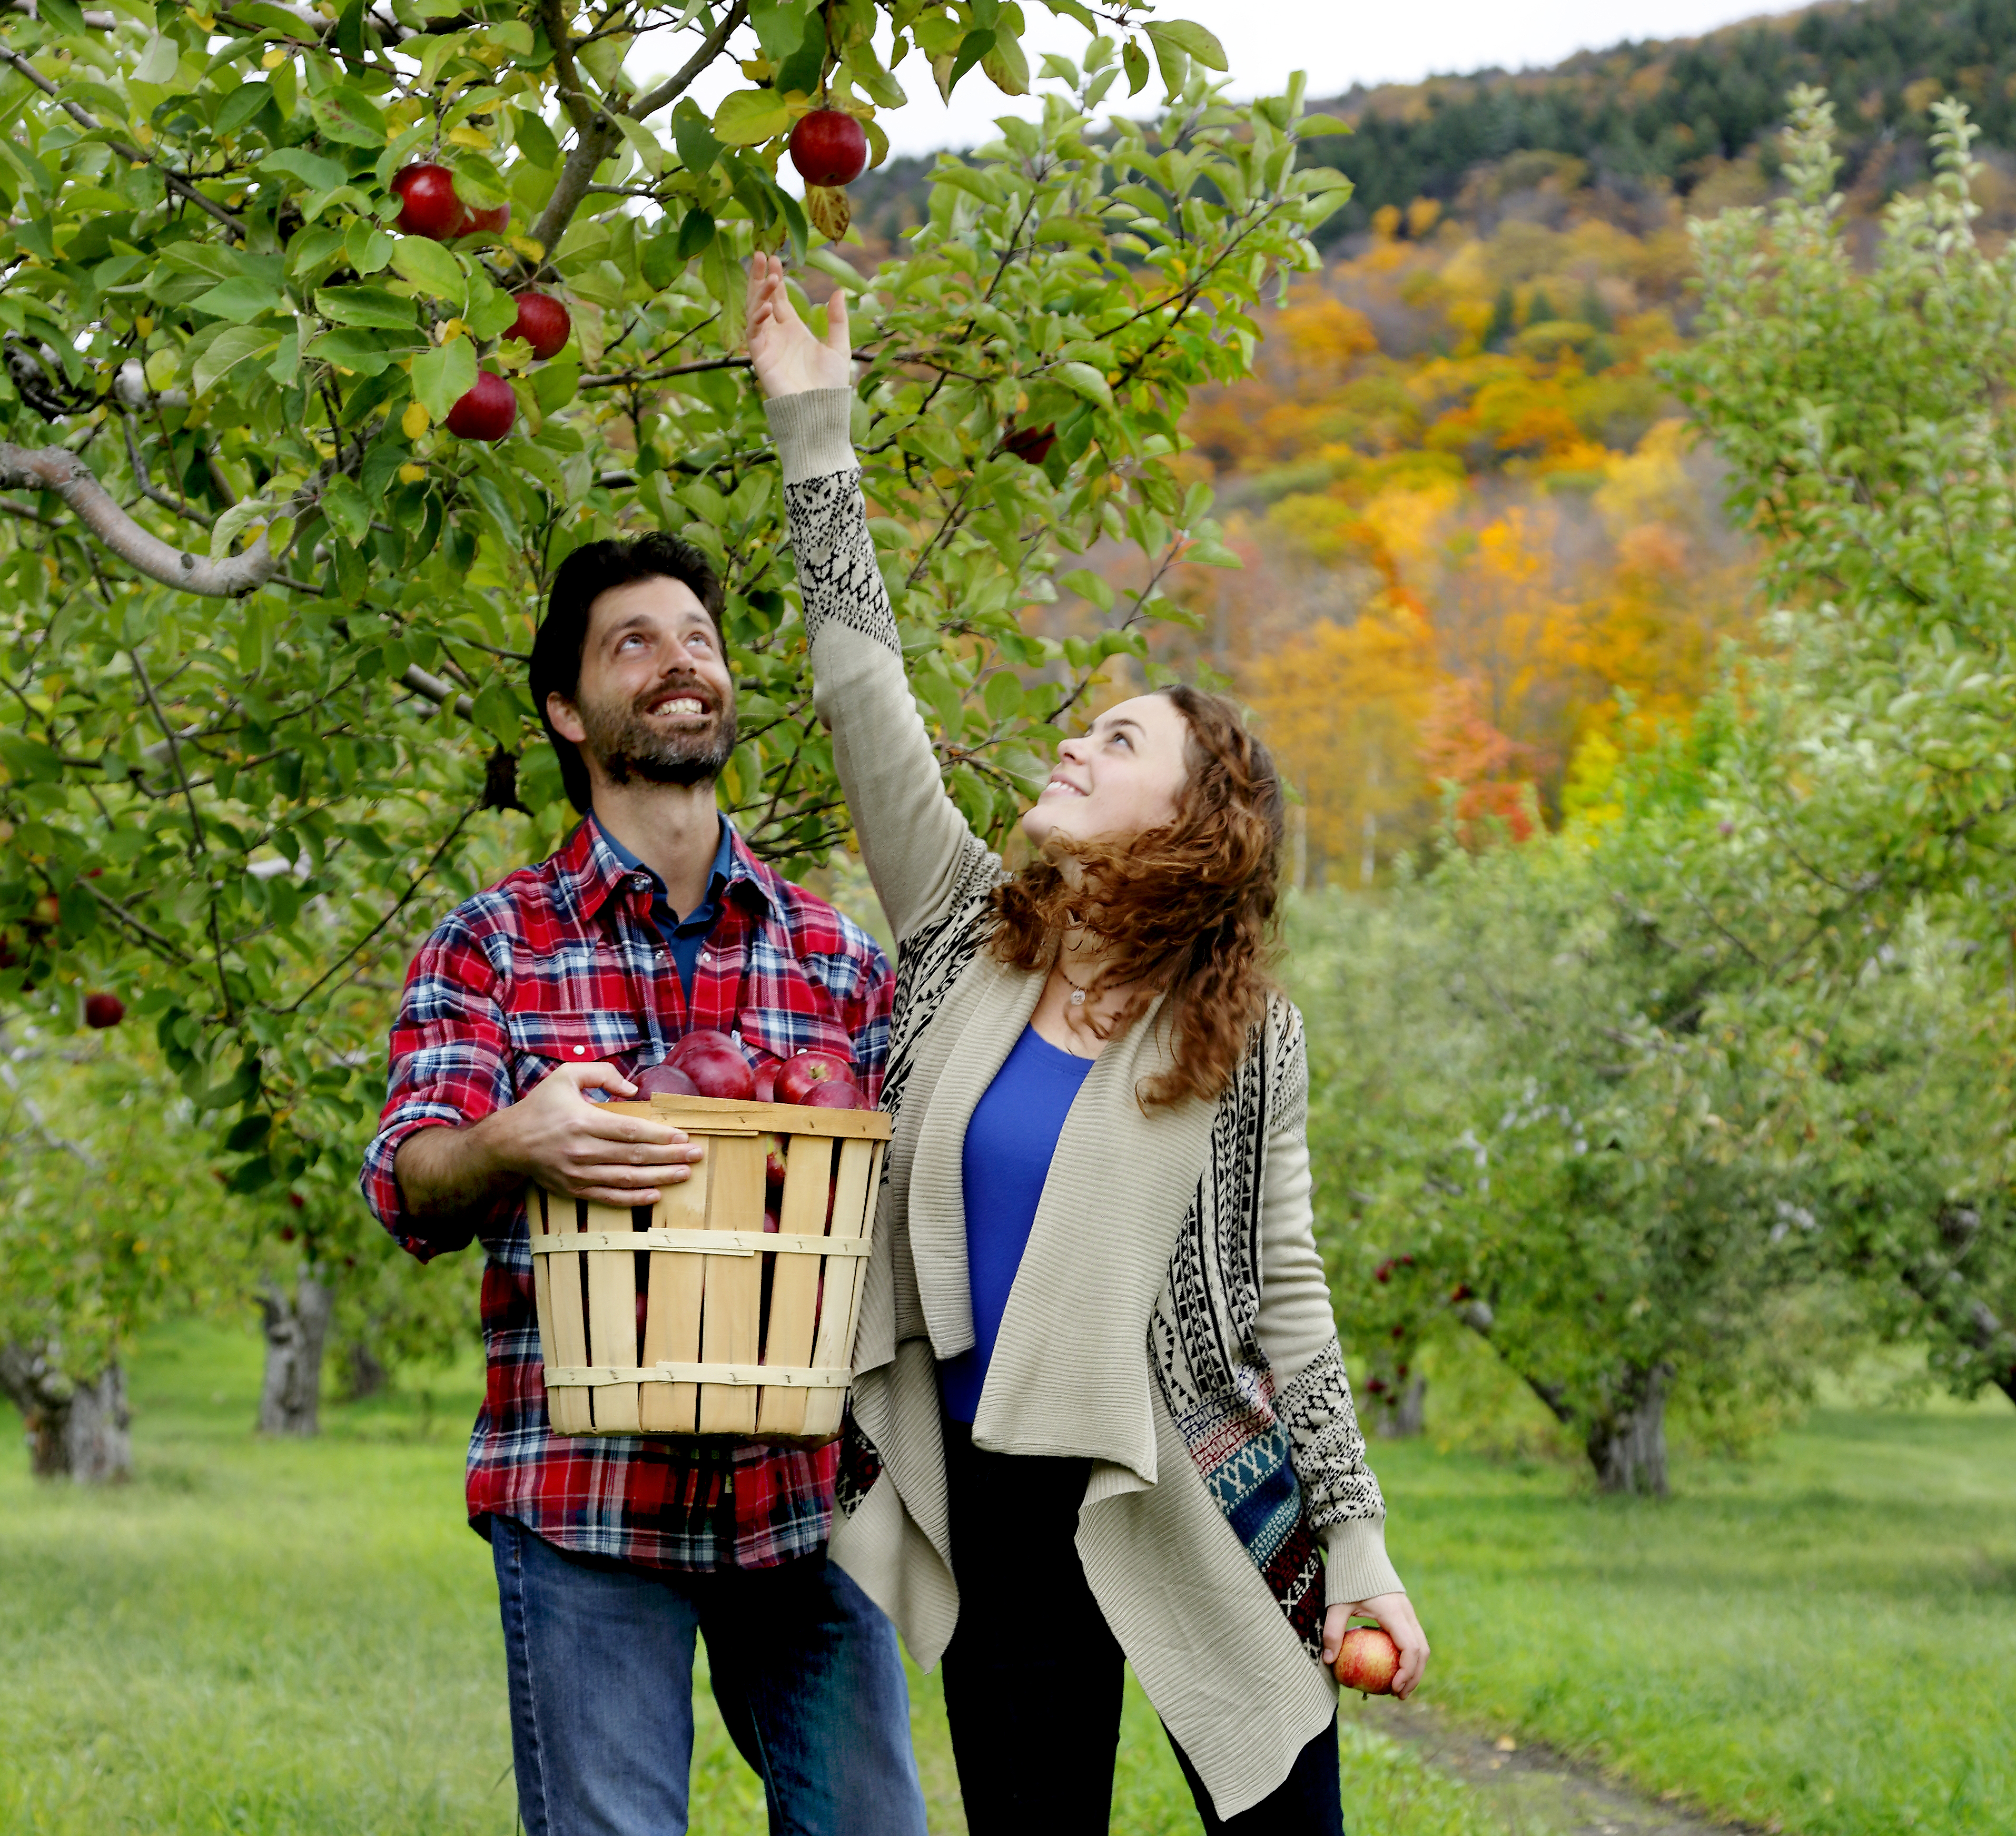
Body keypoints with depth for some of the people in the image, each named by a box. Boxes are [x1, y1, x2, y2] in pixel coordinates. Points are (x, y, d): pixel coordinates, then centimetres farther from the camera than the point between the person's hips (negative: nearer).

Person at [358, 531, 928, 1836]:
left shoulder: (838, 958, 12)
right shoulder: (493, 945, 5)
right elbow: (406, 1187, -6)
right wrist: (513, 1143, -29)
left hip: (805, 1490, 3)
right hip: (585, 1500, -2)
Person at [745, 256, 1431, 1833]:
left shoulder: (1246, 1037, -2)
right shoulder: (969, 933, 5)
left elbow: (1287, 1289, 1)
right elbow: (866, 693, 2)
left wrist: (1360, 1541, -2)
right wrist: (815, 426, 0)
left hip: (1192, 1505, -3)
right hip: (997, 1509, 3)